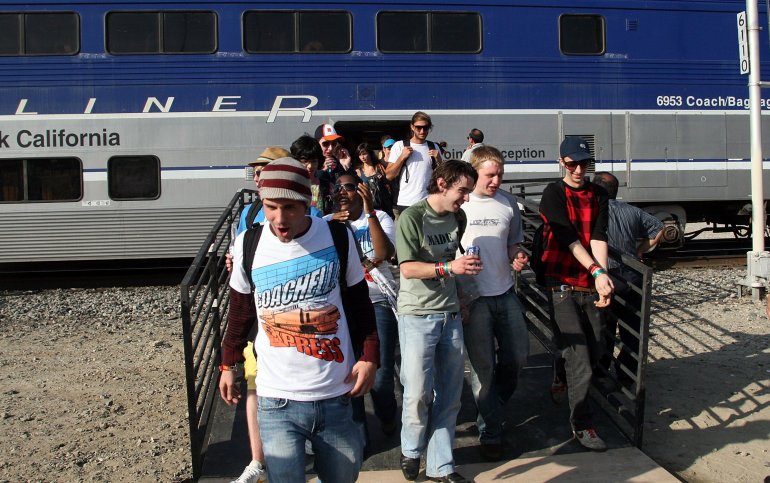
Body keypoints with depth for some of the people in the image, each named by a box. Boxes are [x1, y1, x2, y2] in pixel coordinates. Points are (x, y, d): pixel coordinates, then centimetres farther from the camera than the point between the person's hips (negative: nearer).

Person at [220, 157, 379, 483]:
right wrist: (228, 364, 16)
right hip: (278, 401, -1)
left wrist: (369, 357, -1)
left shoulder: (338, 238, -5)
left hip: (336, 396, 1)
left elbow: (359, 303, 6)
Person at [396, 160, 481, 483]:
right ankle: (411, 450, 24)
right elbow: (407, 268, -19)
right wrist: (449, 267, -29)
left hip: (450, 314, 6)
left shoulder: (457, 218, 9)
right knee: (419, 392, -4)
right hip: (417, 314, -6)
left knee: (449, 394, 7)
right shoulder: (412, 218, -11)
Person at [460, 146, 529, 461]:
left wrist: (518, 256, -3)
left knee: (518, 355, 12)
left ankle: (492, 407, 38)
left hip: (505, 293, 5)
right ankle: (490, 433, 19)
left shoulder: (508, 203, 6)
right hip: (472, 297, -5)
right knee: (483, 366, 4)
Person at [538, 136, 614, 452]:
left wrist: (602, 275, -19)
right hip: (562, 284, -5)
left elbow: (598, 236, -4)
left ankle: (564, 383, 39)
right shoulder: (553, 195, -5)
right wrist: (598, 272, -26)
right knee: (578, 356, -8)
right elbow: (568, 238, -16)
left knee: (596, 351, 11)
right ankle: (582, 424, 2)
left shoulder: (598, 195, 9)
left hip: (591, 283, 5)